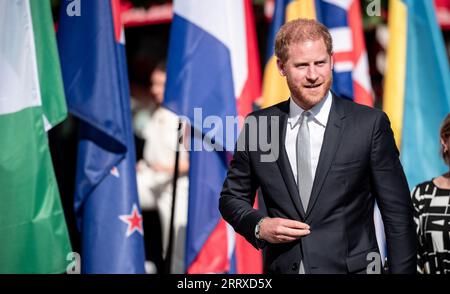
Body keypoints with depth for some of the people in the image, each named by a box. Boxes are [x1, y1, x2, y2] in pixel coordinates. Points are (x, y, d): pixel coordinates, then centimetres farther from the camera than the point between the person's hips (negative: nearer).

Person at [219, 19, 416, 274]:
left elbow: (398, 215, -4)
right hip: (282, 268, 2)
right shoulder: (257, 126, 2)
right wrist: (259, 226, -7)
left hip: (351, 268, -2)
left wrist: (403, 271, -9)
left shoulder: (370, 124, -6)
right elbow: (232, 197, 12)